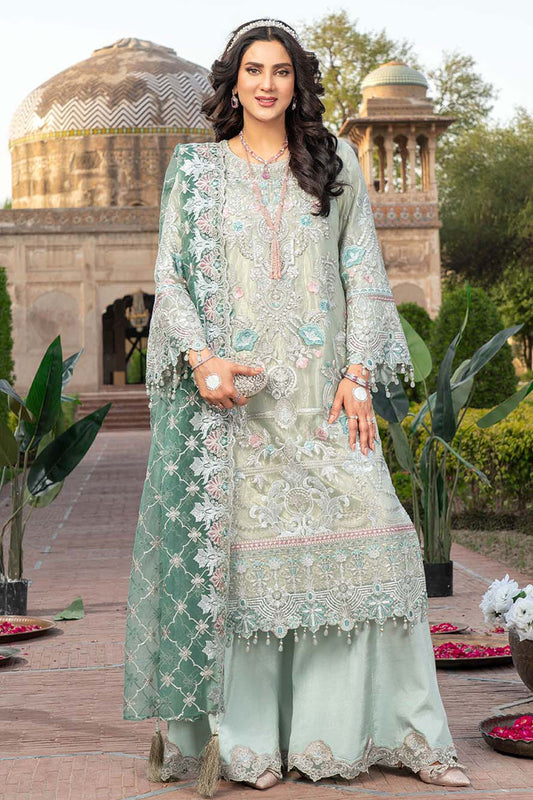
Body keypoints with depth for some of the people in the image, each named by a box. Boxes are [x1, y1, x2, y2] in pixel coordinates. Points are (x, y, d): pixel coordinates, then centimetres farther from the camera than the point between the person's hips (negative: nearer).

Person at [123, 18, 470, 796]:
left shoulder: (335, 164, 12)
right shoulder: (197, 169, 10)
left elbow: (365, 274, 8)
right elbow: (171, 277, 4)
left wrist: (359, 374, -4)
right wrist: (201, 359, -12)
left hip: (319, 393, 1)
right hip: (231, 392, -1)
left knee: (367, 532, -7)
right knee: (239, 541, -5)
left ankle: (401, 729, 1)